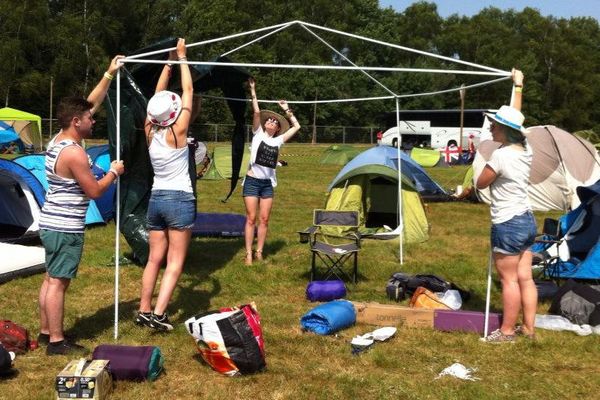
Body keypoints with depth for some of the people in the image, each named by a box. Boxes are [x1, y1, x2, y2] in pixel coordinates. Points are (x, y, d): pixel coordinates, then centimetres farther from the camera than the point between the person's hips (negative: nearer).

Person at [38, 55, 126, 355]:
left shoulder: (58, 139, 7)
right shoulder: (73, 152, -21)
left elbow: (91, 104, 15)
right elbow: (94, 191, -17)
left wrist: (109, 74, 14)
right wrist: (114, 172, -1)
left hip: (52, 224, 10)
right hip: (65, 228, -10)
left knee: (51, 279, 15)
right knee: (58, 282, -5)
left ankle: (45, 332, 24)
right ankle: (57, 342, 2)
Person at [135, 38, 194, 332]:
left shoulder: (150, 132, 0)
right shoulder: (177, 132, -13)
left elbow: (159, 95, 11)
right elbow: (188, 91, -6)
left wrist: (168, 62, 16)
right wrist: (181, 58, 3)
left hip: (156, 199, 6)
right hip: (180, 200, -6)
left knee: (154, 259, 12)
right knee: (175, 262, -1)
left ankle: (144, 311, 16)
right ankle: (158, 313, -9)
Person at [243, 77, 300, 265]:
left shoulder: (278, 140, 9)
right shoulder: (258, 134, 1)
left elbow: (296, 126, 15)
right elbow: (256, 112, -10)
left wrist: (287, 110, 16)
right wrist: (253, 91, -12)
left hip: (268, 184, 4)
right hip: (252, 181, -4)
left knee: (264, 220, 4)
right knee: (251, 219, -3)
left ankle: (259, 252, 12)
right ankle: (248, 254, 0)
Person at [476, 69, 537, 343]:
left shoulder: (501, 156, -20)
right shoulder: (525, 150, 4)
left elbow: (480, 184, -8)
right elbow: (515, 118, 20)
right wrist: (518, 86, 31)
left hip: (507, 225, -8)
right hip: (527, 221, 8)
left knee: (509, 279, 0)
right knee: (524, 277, 12)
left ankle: (507, 331, 9)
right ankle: (528, 328, 19)